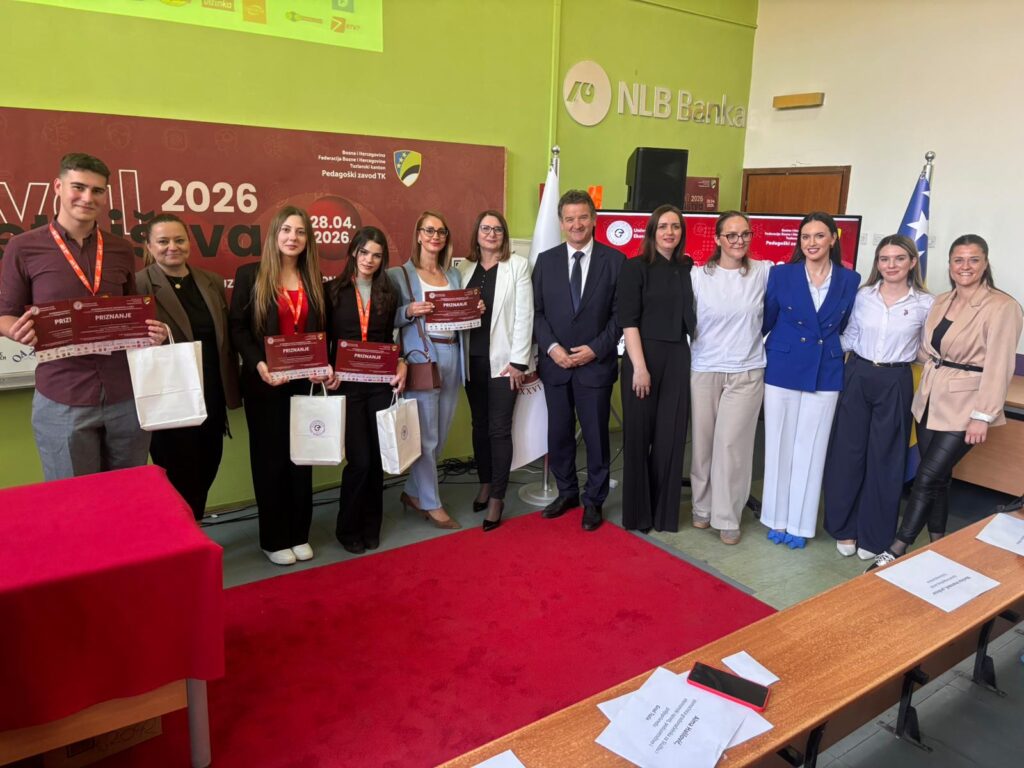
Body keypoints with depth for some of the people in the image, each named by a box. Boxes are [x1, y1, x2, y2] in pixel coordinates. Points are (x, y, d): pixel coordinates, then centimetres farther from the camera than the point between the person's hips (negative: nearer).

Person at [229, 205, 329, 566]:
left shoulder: (313, 279, 9)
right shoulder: (250, 274, -3)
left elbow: (319, 331, 10)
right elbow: (237, 327, -6)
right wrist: (258, 364, -20)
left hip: (304, 381, 4)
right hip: (264, 383, -4)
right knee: (270, 459, 6)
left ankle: (299, 534, 24)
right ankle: (274, 539, 18)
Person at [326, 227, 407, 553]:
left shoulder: (388, 294, 9)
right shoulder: (334, 290, 1)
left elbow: (389, 339, 13)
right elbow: (324, 338, 3)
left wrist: (400, 364, -4)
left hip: (380, 383, 3)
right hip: (346, 383, -3)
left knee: (377, 457, 6)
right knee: (359, 459, -5)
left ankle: (371, 526, 24)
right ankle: (348, 528, 16)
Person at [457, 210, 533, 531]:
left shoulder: (518, 265, -2)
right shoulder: (464, 267, 9)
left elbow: (524, 315, -6)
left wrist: (518, 361, -11)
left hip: (502, 359, -4)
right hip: (472, 359, 4)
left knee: (499, 429, -3)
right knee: (479, 425, 13)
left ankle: (497, 497, 8)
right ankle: (485, 483, 30)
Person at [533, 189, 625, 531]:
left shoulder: (614, 260, -1)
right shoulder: (546, 260, 5)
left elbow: (620, 313, -3)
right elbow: (536, 311, 4)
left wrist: (595, 348, -12)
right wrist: (552, 347, -10)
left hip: (596, 363, -2)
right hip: (555, 363, 2)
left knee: (596, 435, 6)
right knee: (559, 433, 11)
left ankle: (593, 500, 23)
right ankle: (566, 492, 30)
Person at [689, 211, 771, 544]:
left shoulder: (763, 272, -1)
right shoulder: (699, 275, -1)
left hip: (746, 372, -1)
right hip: (704, 370, 1)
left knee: (731, 444, -3)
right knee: (703, 442, 9)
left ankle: (727, 518, 10)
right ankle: (703, 507, 26)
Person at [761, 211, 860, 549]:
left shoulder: (850, 280, 1)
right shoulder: (781, 274, -2)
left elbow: (846, 328, 10)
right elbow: (766, 321, 3)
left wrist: (838, 354, 3)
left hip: (825, 375, 1)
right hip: (783, 371, -1)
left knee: (810, 449, 7)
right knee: (779, 446, 7)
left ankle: (799, 523, 19)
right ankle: (777, 519, 21)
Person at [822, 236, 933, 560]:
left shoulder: (925, 303, -3)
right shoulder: (863, 296, 2)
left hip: (895, 383, -1)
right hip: (858, 377, 2)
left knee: (884, 458, 6)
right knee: (847, 452, 4)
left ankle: (873, 534, 21)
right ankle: (844, 527, 19)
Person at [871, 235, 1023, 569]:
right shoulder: (940, 302, 9)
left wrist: (983, 416, -17)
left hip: (964, 406, -6)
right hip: (930, 399, 6)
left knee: (928, 477, -5)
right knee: (937, 477, 12)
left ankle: (896, 550, 3)